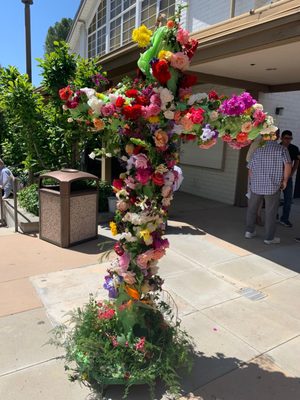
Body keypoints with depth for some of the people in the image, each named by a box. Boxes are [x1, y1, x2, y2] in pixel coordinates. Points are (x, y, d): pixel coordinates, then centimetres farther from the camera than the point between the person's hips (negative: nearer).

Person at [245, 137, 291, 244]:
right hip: (273, 186, -2)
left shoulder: (258, 150, 4)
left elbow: (250, 169, 7)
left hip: (256, 186, 3)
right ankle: (269, 237, 13)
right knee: (270, 212, 6)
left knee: (252, 209, 19)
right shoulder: (282, 149, -4)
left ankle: (249, 231, 25)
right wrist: (285, 180, -4)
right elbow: (288, 165, -17)